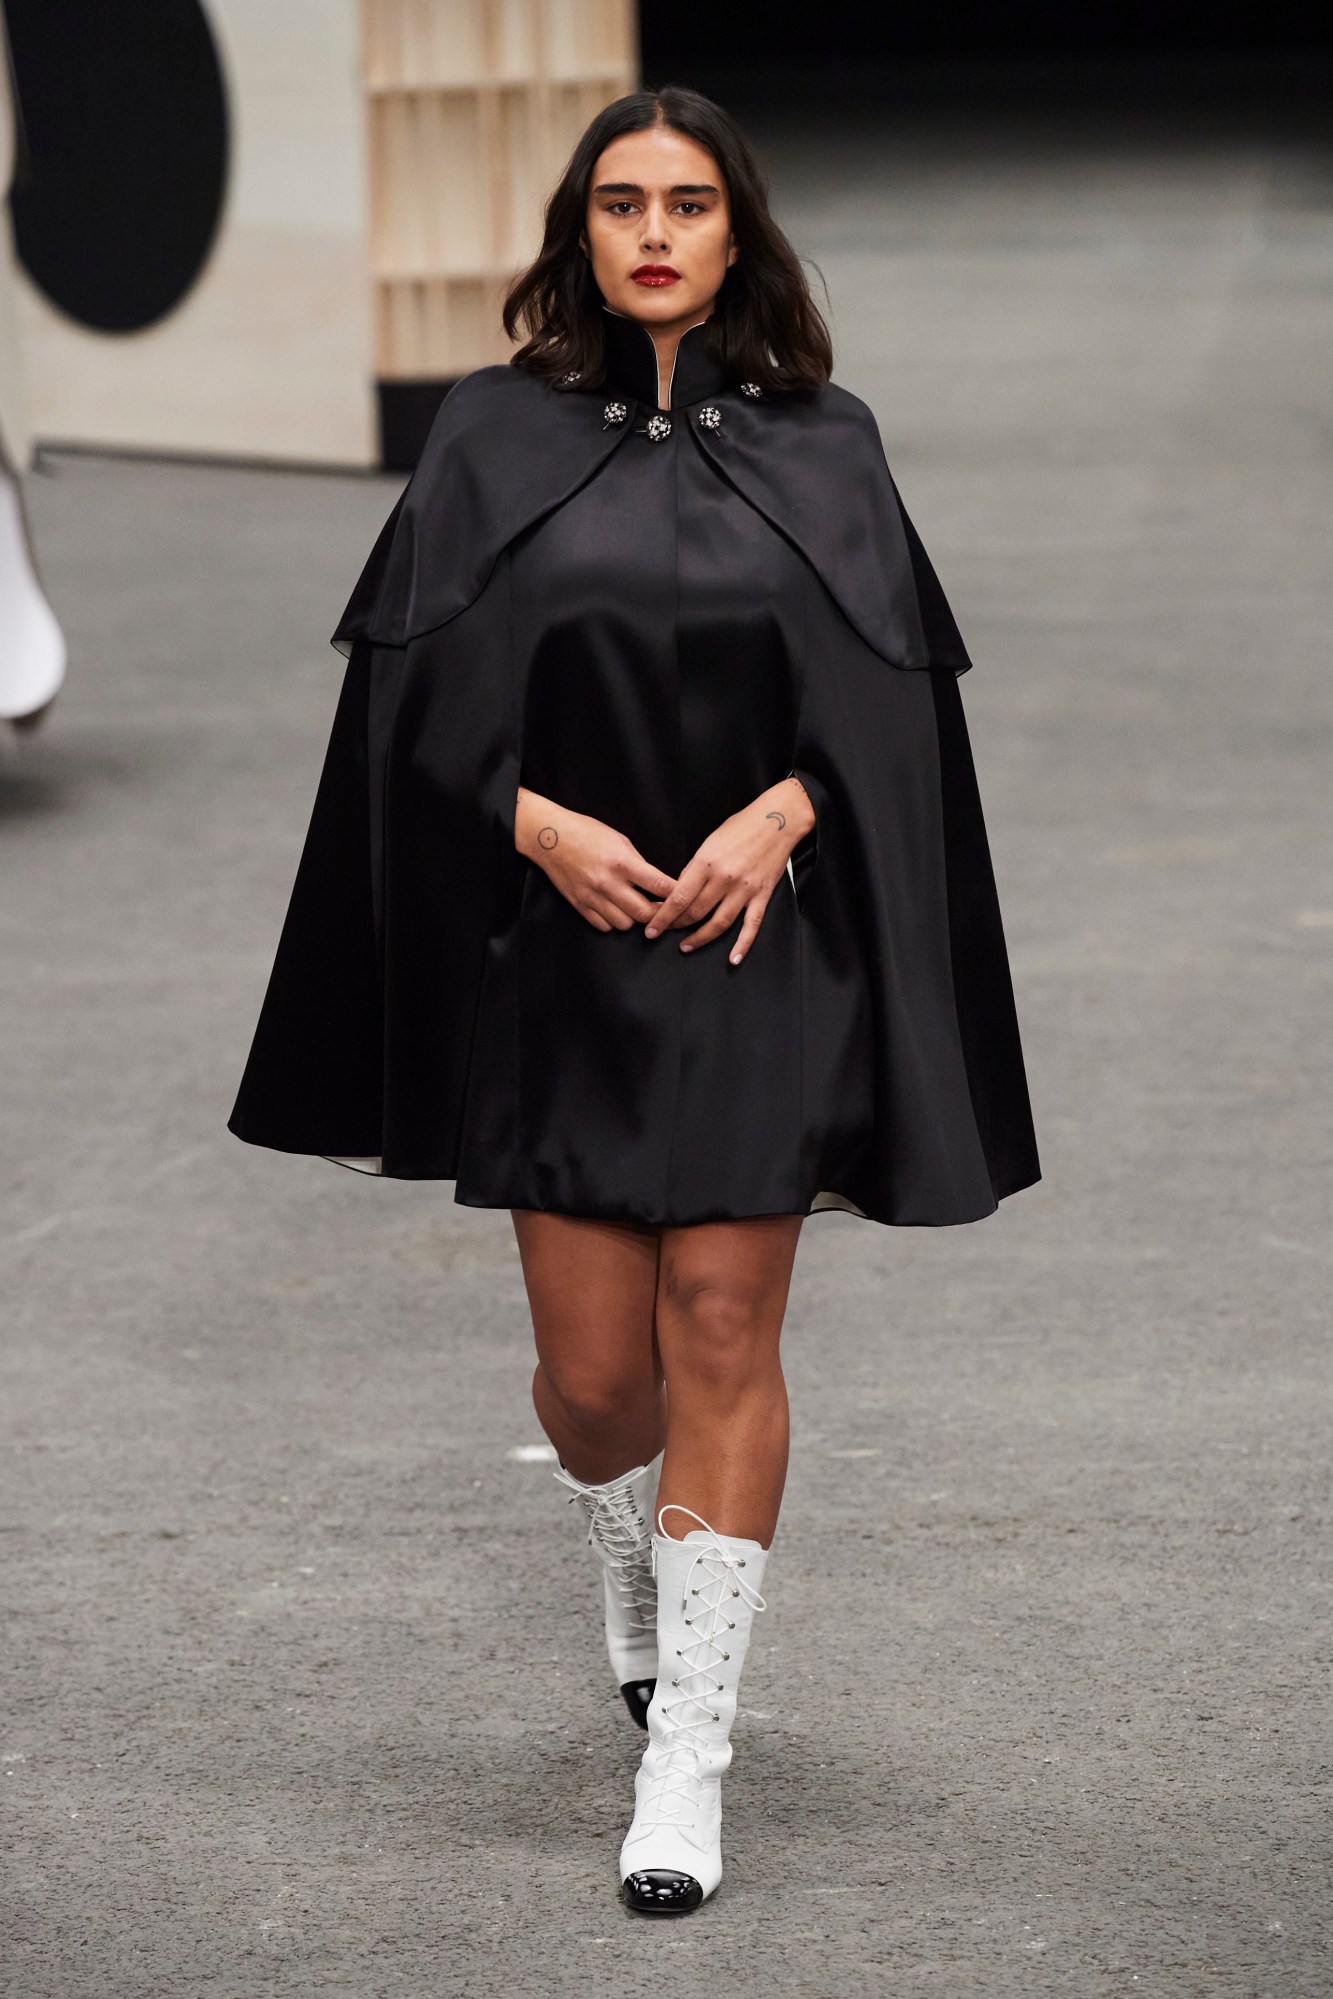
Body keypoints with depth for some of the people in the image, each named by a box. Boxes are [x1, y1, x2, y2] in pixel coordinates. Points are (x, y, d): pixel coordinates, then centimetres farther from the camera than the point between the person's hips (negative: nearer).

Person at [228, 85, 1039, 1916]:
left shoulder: (822, 446, 4)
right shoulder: (497, 440, 3)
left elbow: (891, 687, 3)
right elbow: (424, 684, 1)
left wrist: (779, 816, -14)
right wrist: (540, 822, -13)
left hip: (760, 942, 0)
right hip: (560, 945, 0)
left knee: (721, 1341, -5)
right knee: (594, 1367, 2)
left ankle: (689, 1757, 0)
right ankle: (636, 1556, 38)